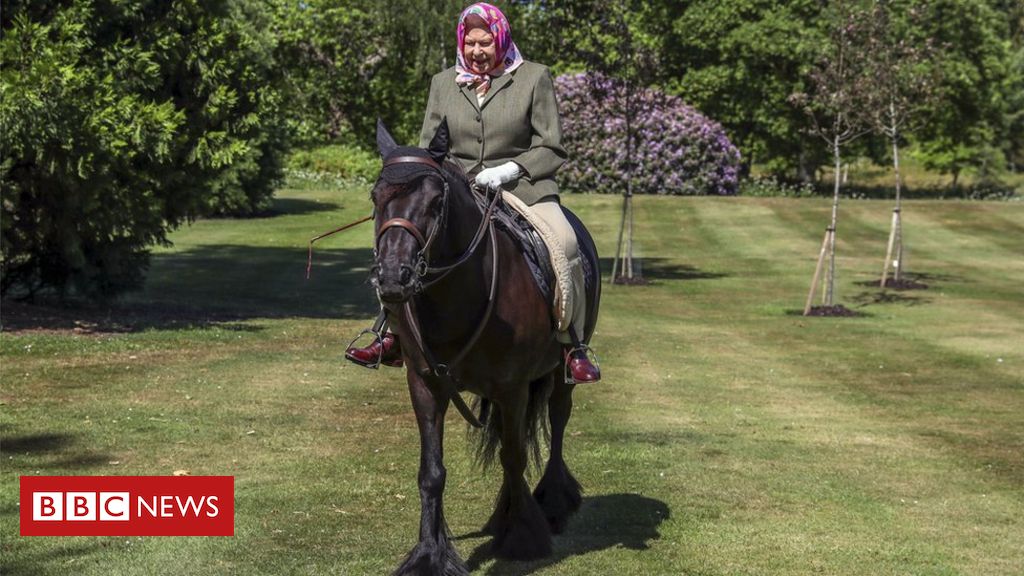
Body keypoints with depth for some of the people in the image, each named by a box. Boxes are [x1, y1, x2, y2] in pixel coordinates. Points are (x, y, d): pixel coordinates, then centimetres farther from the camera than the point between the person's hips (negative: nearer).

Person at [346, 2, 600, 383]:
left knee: (564, 242, -30)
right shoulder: (443, 83, 11)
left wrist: (511, 169, -16)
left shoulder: (534, 78, 2)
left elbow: (551, 150, 0)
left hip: (523, 187, -3)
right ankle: (393, 339, -5)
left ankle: (573, 346, -21)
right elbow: (428, 147, 14)